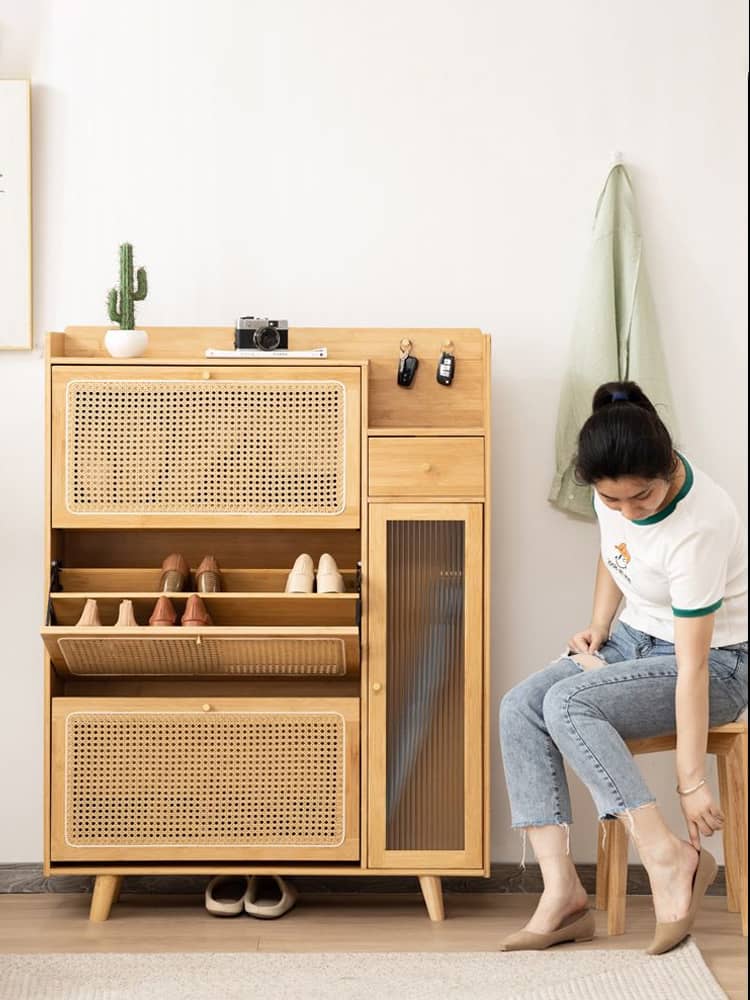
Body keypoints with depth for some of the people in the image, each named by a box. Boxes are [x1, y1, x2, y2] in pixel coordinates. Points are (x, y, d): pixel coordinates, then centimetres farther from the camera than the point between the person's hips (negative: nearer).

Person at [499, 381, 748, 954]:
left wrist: (692, 782, -25)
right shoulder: (615, 488, -10)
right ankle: (562, 895, -19)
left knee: (567, 703, -29)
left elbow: (692, 666, -29)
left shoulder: (698, 528, -31)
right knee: (520, 708, -16)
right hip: (635, 639, 8)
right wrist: (598, 626, -1)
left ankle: (669, 860, -22)